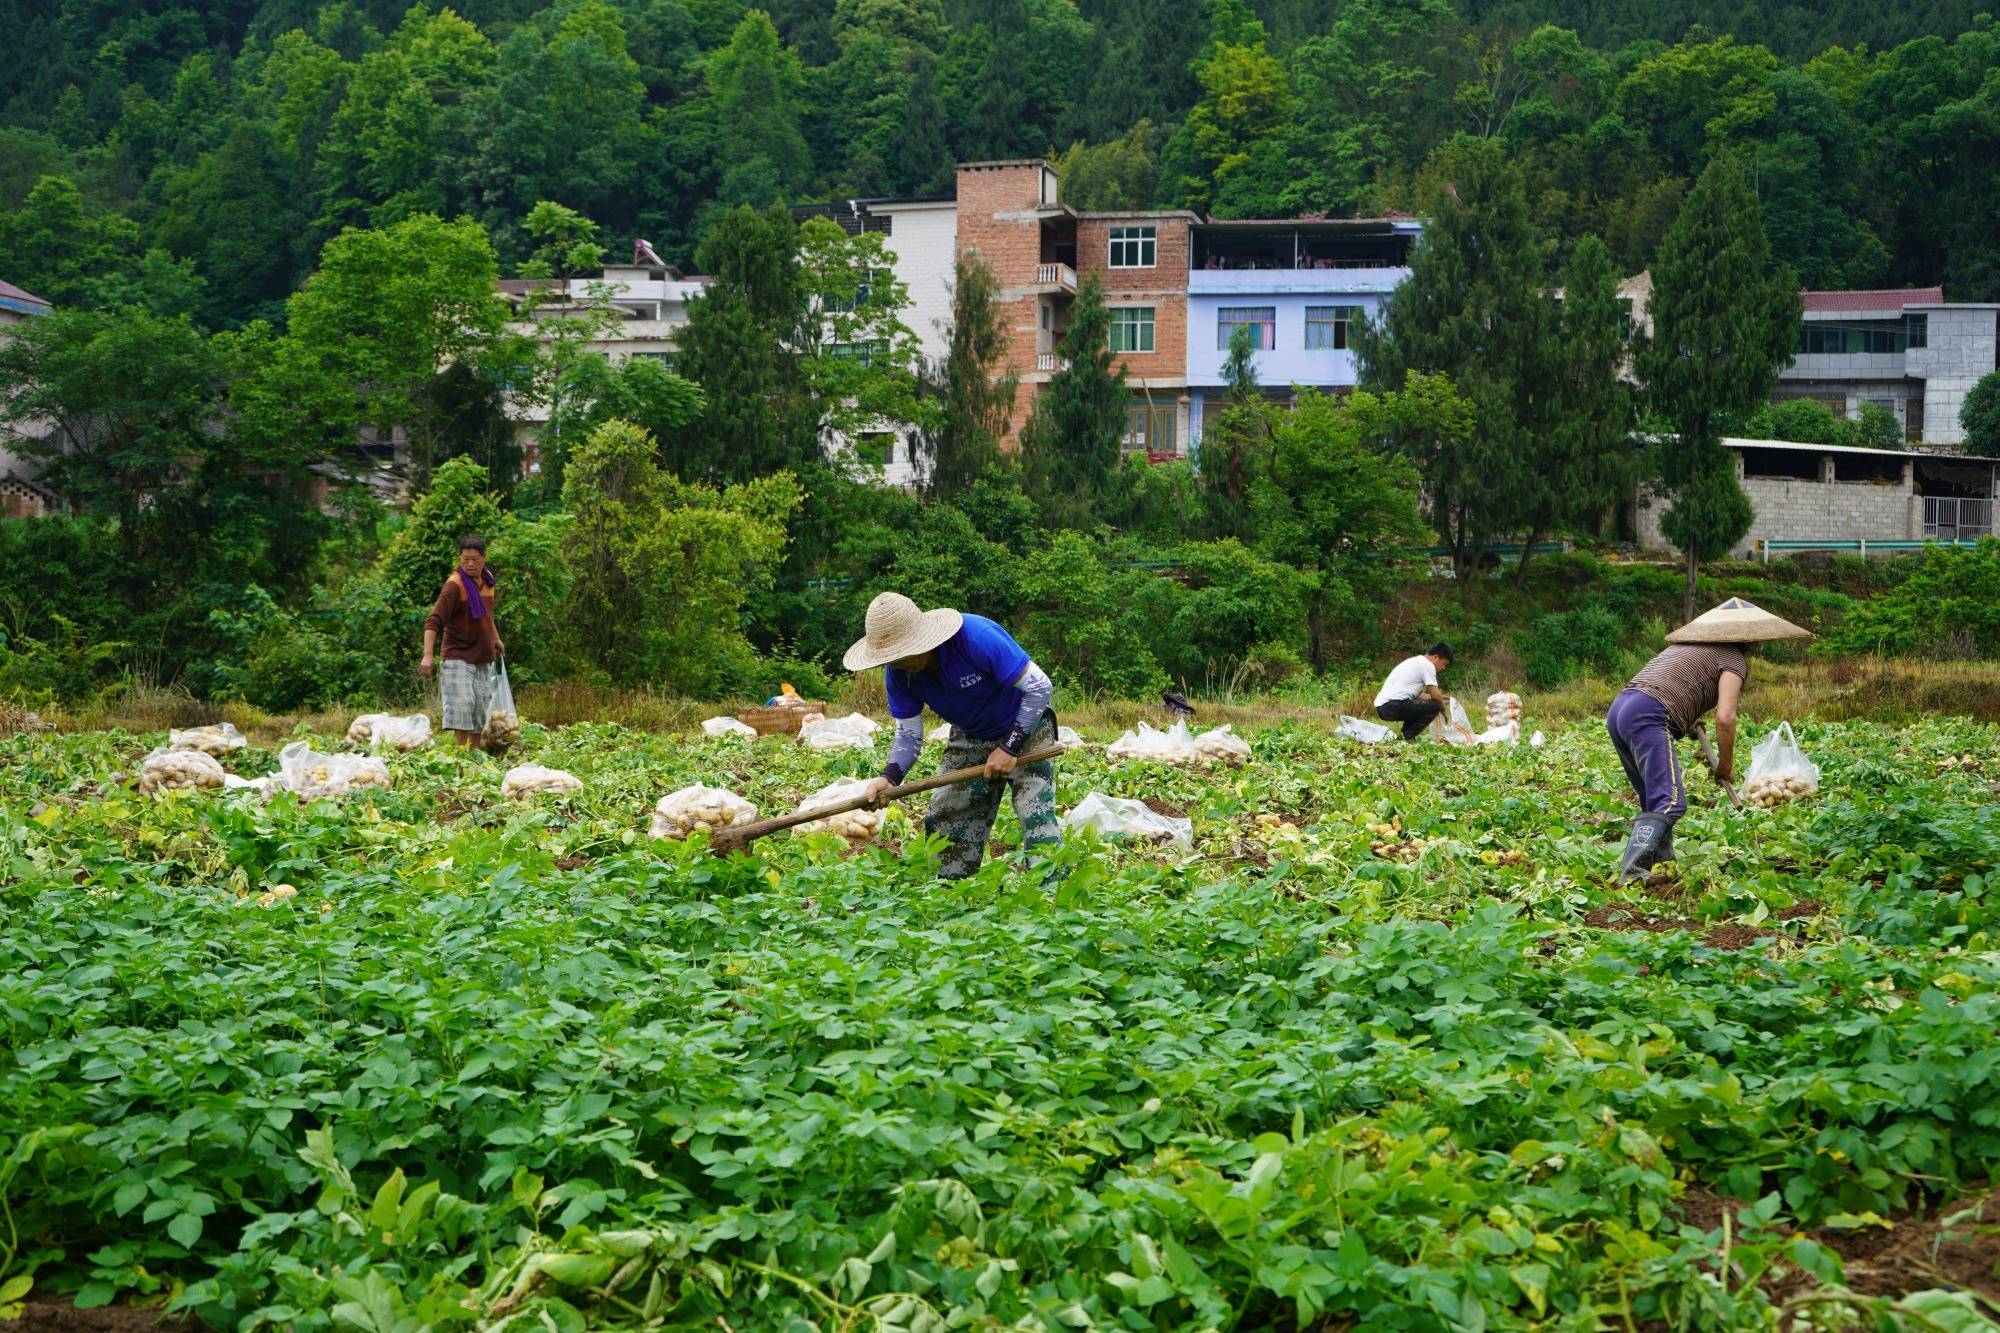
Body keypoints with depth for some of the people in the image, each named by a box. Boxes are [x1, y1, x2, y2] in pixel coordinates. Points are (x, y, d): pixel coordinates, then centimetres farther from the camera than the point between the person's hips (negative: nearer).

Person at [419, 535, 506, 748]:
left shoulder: (488, 580, 6)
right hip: (459, 658, -7)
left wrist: (496, 638, 23)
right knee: (462, 704, -16)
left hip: (484, 658, 7)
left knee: (481, 710, 10)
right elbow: (433, 621, -25)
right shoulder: (454, 585, -17)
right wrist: (428, 655, -35)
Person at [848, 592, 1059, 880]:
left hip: (1025, 729, -6)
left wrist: (1010, 748, -27)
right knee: (944, 821, 4)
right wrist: (889, 776, -27)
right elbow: (909, 735, -7)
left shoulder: (977, 637, -34)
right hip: (969, 739, 6)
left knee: (1036, 814, -21)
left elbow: (1039, 686, -28)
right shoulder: (898, 674, -16)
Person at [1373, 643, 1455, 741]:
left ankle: (1404, 735, 13)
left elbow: (1416, 694, 31)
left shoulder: (1415, 661, 25)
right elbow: (1435, 694, -7)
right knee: (1434, 706, -8)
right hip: (1393, 706, -10)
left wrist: (1440, 698, 29)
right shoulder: (1427, 665, -3)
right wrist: (1443, 707, 12)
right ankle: (1407, 736, -9)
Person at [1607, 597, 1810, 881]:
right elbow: (1725, 718, -6)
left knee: (1654, 800, 18)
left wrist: (1687, 720, 40)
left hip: (1618, 709, 9)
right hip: (1649, 716, -9)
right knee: (1670, 802, -16)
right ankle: (1632, 873, -29)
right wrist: (1726, 767, 6)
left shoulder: (1687, 645, 29)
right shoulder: (1733, 657, 5)